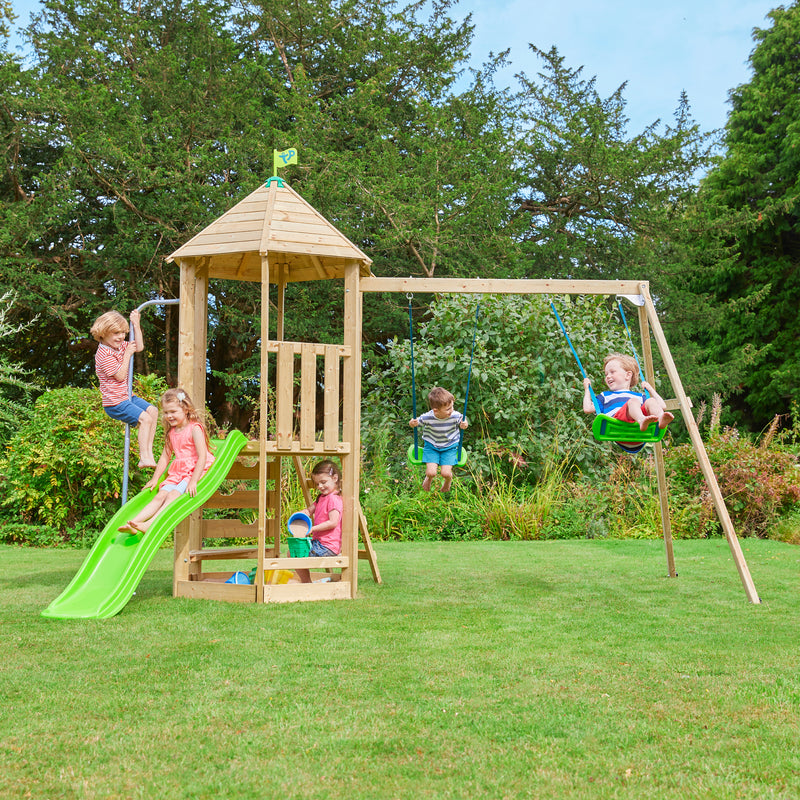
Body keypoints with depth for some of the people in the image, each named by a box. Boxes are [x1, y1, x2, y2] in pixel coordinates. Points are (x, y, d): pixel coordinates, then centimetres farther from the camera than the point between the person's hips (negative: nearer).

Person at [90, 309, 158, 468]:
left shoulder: (119, 346, 7)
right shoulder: (104, 355, -20)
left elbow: (139, 347, 14)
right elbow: (120, 376, -22)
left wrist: (136, 325, 8)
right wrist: (127, 354, -17)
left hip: (126, 397, 10)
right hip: (115, 403, -10)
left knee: (153, 411, 7)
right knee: (145, 418, -20)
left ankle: (148, 451, 6)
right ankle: (143, 457, -19)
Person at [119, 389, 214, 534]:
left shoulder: (194, 429, -10)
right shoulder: (171, 433, 15)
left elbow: (202, 457, -18)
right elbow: (165, 457, 21)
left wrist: (193, 481, -26)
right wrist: (155, 479, 14)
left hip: (195, 471, -7)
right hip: (177, 473, 7)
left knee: (173, 495, -26)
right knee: (160, 496, -13)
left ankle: (149, 525, -42)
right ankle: (133, 523, -29)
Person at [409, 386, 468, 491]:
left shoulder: (455, 416, -23)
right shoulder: (427, 418, -25)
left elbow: (462, 421, -1)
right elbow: (417, 422, -6)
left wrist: (464, 425, -25)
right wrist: (412, 423, -30)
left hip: (450, 447, 0)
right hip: (431, 446, 0)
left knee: (446, 473, -12)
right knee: (431, 473, -14)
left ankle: (447, 482, 30)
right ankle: (428, 478, 29)